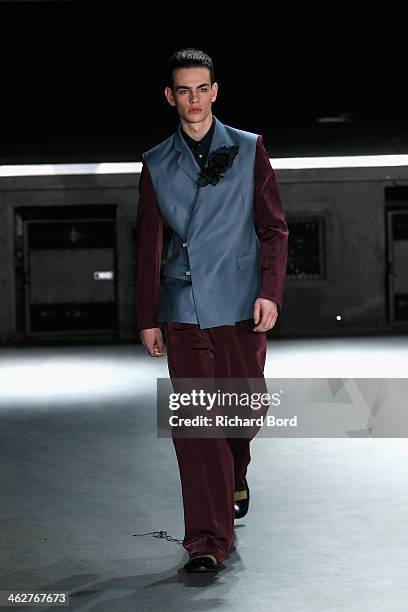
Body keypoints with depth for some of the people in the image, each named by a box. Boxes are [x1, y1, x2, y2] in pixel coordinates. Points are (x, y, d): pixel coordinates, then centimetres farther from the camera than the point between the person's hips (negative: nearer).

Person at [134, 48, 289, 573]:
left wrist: (270, 292, -8)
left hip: (240, 307, 0)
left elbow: (274, 228, 5)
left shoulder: (249, 150, 6)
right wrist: (147, 318, 9)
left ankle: (235, 474, 42)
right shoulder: (156, 164, 9)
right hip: (184, 312, 0)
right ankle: (208, 541, 2)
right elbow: (147, 245, 11)